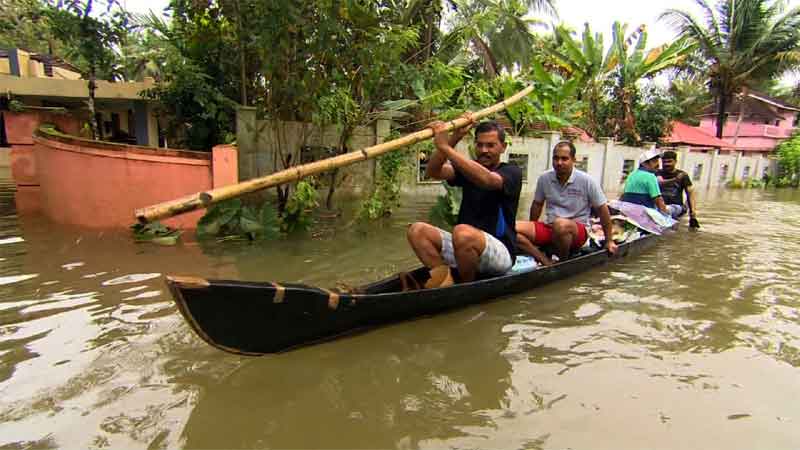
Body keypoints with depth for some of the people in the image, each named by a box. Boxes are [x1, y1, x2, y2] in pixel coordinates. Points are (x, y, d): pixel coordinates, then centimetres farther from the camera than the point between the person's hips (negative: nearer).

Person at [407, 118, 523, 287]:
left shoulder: (512, 172, -4)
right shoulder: (468, 168, 12)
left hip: (500, 252, -5)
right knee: (417, 231, -12)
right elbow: (433, 172, -6)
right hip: (465, 247, 6)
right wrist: (454, 138, -17)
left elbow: (487, 180, -29)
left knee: (463, 232, -36)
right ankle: (445, 282, -23)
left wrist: (445, 147, -32)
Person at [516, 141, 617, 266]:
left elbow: (602, 209, 0)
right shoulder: (544, 178, 1)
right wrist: (532, 232, 22)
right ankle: (546, 261, -30)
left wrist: (609, 241, 6)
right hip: (548, 228, 3)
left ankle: (563, 263, -15)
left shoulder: (586, 181, -8)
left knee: (560, 224, -41)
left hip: (578, 231, -3)